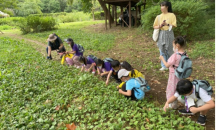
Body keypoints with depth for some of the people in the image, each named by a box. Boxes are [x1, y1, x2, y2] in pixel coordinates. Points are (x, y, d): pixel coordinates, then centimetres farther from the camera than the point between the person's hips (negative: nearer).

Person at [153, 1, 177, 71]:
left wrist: (167, 24, -23)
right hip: (161, 34, 2)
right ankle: (164, 66, 13)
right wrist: (160, 26, -12)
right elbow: (154, 26, 8)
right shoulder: (159, 16, 6)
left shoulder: (172, 15, -1)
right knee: (162, 51, 4)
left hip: (169, 34, -2)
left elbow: (174, 25, -6)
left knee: (169, 50, 4)